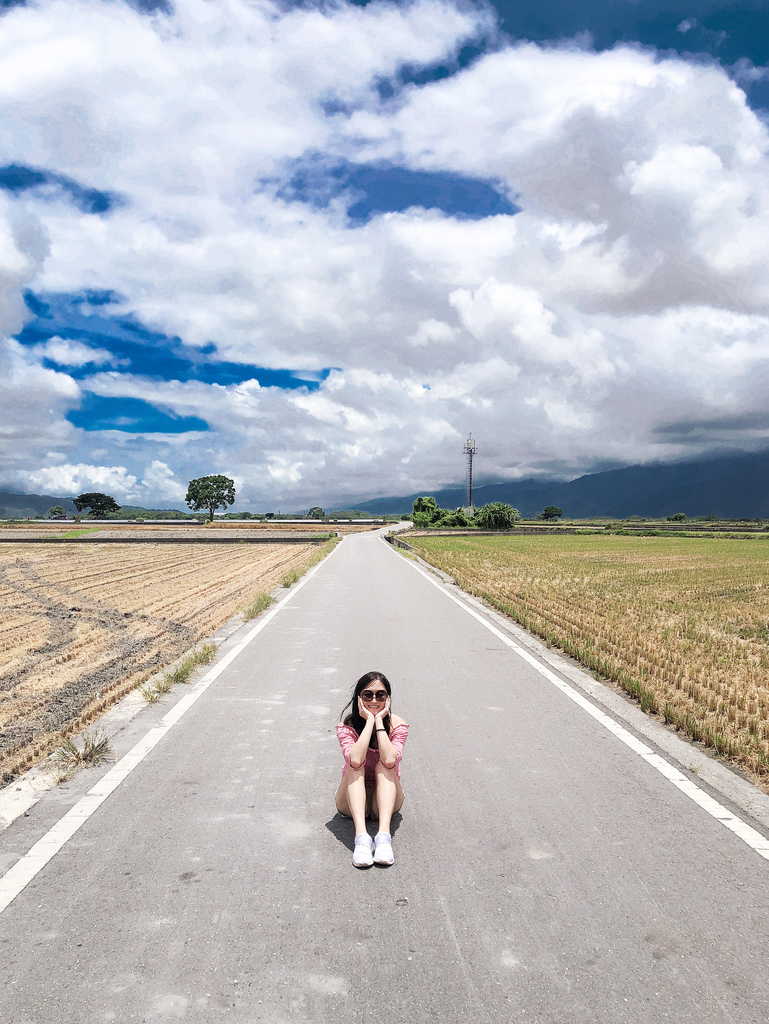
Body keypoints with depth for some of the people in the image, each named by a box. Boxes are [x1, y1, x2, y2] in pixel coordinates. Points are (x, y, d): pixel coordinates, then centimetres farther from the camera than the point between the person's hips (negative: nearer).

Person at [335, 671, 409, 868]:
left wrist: (379, 721, -27)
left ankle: (384, 835, -44)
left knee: (383, 766, -27)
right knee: (355, 767, -28)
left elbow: (389, 761, -32)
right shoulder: (347, 726, -13)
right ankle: (361, 836, -46)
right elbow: (355, 760, -34)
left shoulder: (397, 725, -11)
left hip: (385, 798, 0)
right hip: (353, 800, 0)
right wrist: (370, 721, -30)